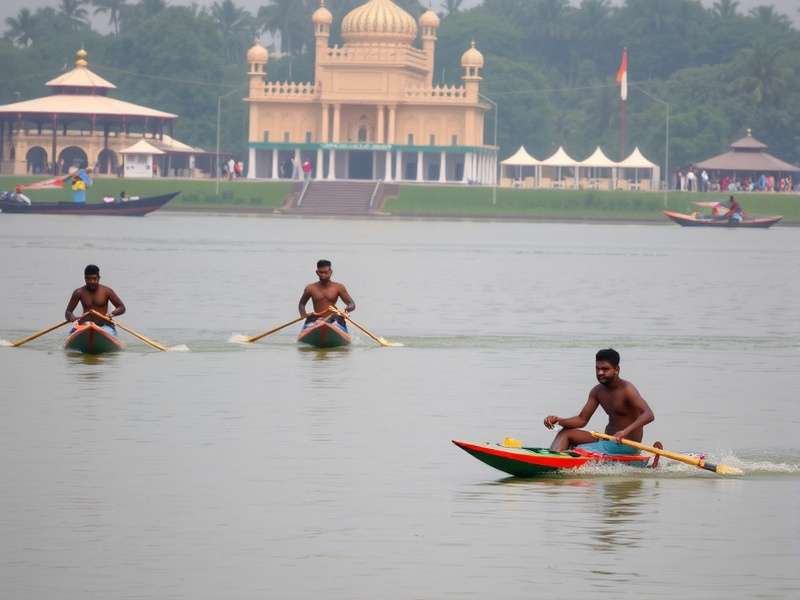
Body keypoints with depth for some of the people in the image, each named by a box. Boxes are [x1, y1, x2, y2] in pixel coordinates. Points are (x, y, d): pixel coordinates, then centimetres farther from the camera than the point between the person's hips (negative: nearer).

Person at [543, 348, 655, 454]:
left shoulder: (626, 389, -16)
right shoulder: (597, 391, 8)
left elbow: (649, 415, -28)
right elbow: (582, 419, 11)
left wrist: (626, 431, -43)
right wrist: (558, 420, -7)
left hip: (626, 445, -9)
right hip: (608, 440, 9)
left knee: (578, 451, -21)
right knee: (566, 433, 3)